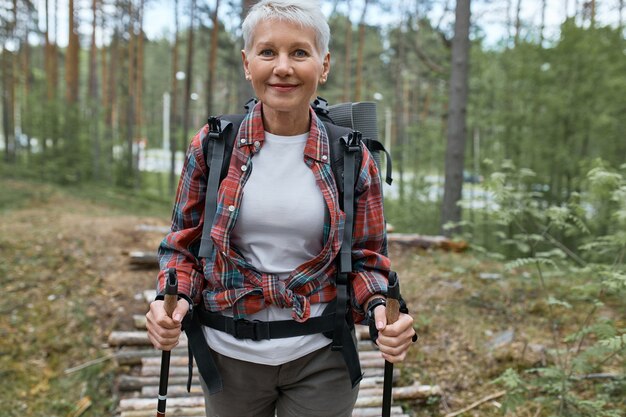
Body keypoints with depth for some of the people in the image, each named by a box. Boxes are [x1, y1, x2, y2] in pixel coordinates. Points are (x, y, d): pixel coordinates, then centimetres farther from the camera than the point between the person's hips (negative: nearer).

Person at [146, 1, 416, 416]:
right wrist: (174, 299, -16)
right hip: (230, 355, 1)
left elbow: (366, 260, 1)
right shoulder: (212, 146, -6)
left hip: (320, 359, 0)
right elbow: (184, 245, 3)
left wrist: (381, 308, -18)